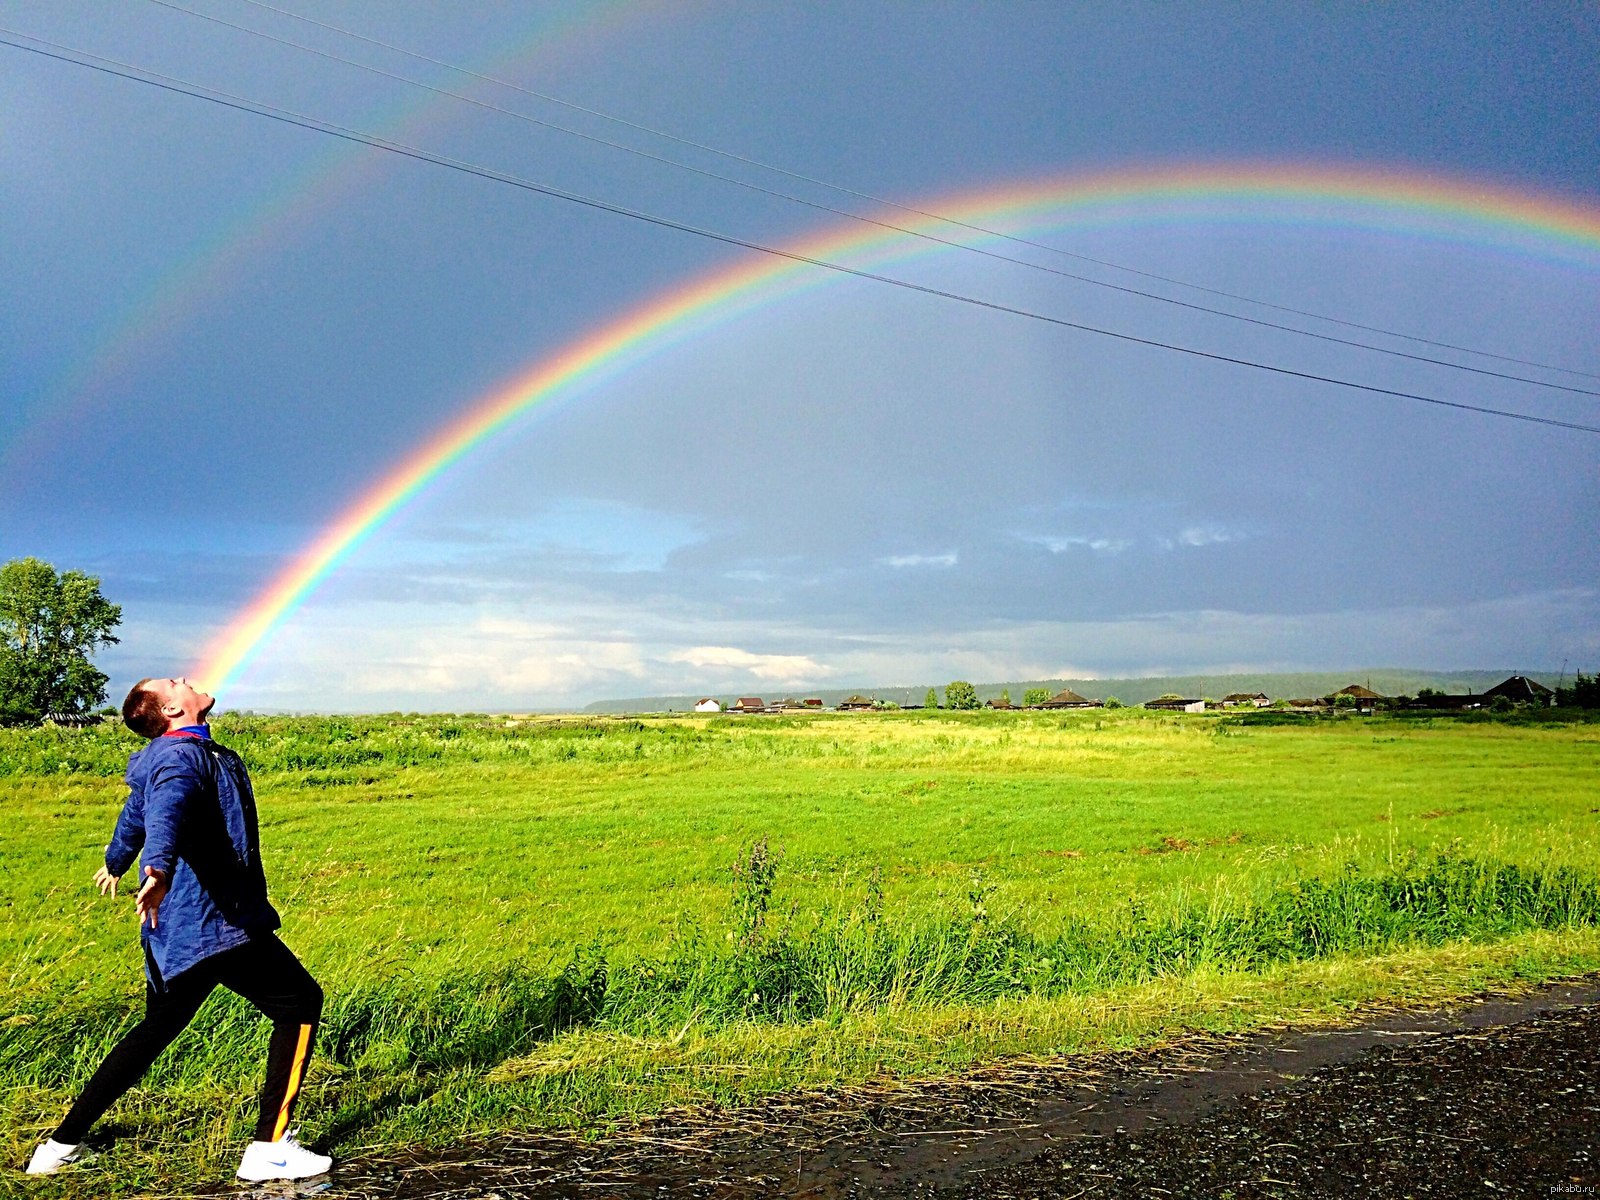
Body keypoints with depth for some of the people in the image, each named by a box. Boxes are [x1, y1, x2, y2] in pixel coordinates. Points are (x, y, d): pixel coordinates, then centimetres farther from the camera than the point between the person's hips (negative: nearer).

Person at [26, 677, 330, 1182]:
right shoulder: (182, 755, -15)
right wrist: (159, 866, -58)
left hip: (179, 930, 10)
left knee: (156, 1030, 23)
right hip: (214, 923, -10)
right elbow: (166, 809, -37)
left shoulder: (178, 754, 16)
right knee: (300, 1003, -4)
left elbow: (137, 809, 36)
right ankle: (269, 1148, -5)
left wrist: (115, 862, 56)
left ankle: (62, 1145, 30)